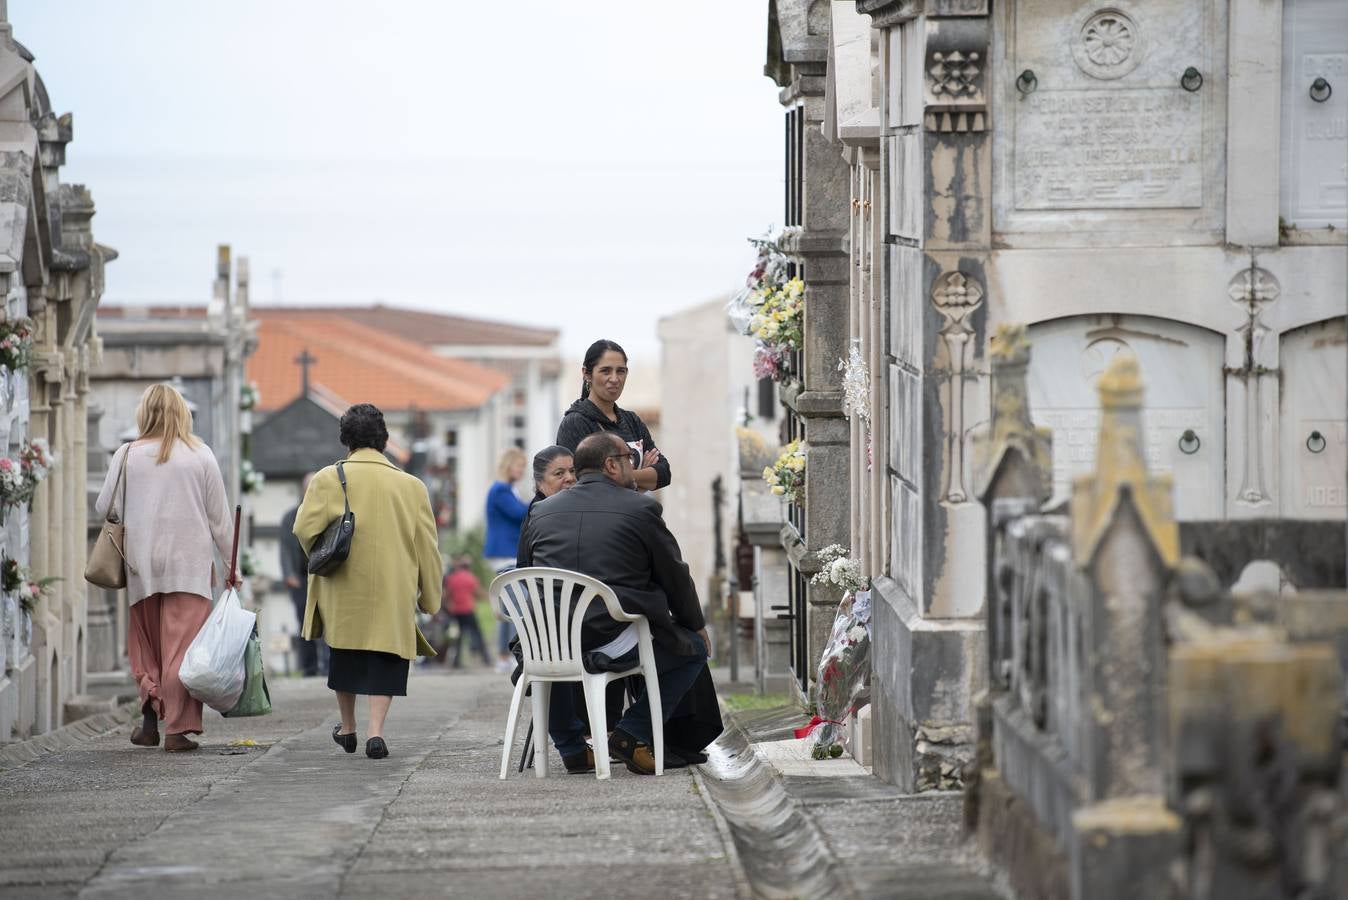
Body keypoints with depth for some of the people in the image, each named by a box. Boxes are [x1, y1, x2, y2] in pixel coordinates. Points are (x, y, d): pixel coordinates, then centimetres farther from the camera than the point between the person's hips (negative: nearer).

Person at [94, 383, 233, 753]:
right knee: (182, 645, -1)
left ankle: (150, 719, 5)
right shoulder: (200, 455, 0)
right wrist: (231, 561, 12)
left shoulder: (127, 455, 0)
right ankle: (177, 728, -5)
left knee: (145, 644, 13)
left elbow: (104, 508, 7)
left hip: (142, 564, 1)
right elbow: (219, 517, 3)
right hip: (190, 563, -1)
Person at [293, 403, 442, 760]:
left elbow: (304, 529, -12)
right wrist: (429, 597, 12)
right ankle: (376, 731, -9)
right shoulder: (410, 486, 1)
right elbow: (427, 547, 4)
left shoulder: (328, 479, -5)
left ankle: (347, 729, 29)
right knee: (385, 658, 6)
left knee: (345, 652, 18)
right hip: (393, 593, 0)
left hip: (343, 588, 0)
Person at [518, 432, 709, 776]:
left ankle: (571, 748, 30)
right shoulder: (641, 508, -1)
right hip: (615, 644, -4)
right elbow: (675, 578, 7)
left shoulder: (541, 512, 11)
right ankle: (631, 734, 6)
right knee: (694, 650, 18)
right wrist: (698, 627, 24)